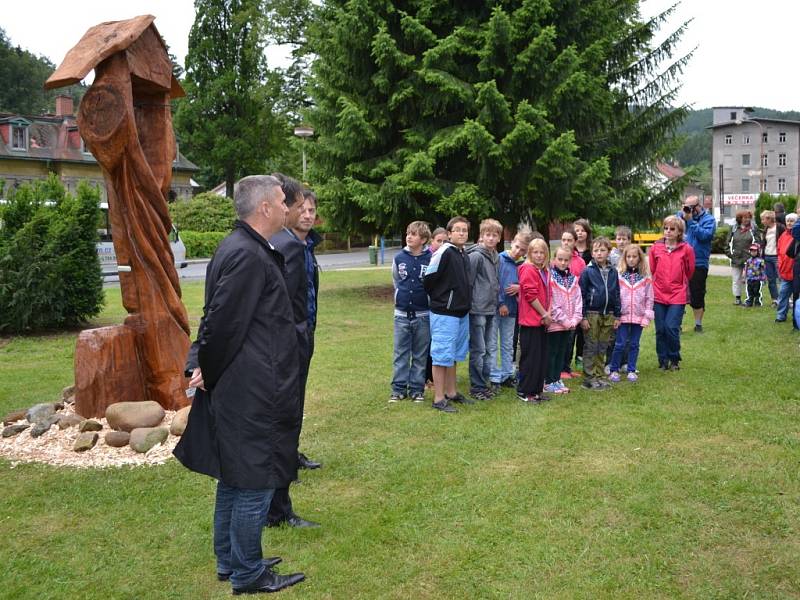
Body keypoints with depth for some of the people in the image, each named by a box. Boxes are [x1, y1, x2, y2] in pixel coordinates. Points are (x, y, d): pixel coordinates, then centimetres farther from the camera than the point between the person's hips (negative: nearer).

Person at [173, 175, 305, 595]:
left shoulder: (241, 248, 12)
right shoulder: (248, 256, -21)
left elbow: (219, 320, 14)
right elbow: (223, 322, -21)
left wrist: (203, 365, 10)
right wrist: (207, 369, -7)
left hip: (235, 389, 10)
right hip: (251, 393, -10)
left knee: (234, 478, 19)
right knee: (254, 482, 2)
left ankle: (229, 561, 32)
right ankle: (248, 575, 15)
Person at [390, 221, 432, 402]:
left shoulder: (430, 259, -8)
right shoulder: (399, 258, 1)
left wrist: (423, 299, 3)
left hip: (423, 315, -2)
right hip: (401, 314, 2)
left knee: (420, 355, 7)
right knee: (401, 353, 6)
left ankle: (417, 388, 16)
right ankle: (399, 388, 14)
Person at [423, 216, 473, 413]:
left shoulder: (464, 255, 11)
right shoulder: (444, 253, -15)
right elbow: (428, 278, -13)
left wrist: (465, 303, 15)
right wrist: (438, 300, -1)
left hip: (462, 313, 8)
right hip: (444, 314, -8)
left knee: (454, 355, 16)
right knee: (442, 355, -4)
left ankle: (451, 392, 27)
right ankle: (439, 399, 2)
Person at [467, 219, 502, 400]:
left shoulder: (496, 257, 12)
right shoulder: (476, 256, -12)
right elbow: (468, 282, -13)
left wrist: (497, 303, 15)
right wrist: (469, 304, -13)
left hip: (492, 310, 8)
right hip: (478, 310, -8)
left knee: (491, 348, 12)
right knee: (478, 350, -1)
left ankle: (486, 381, 23)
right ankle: (477, 386, 8)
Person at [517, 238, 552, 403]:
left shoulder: (545, 271, 14)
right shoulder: (528, 269, -11)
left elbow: (548, 294, 14)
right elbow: (531, 296, -17)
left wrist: (548, 313, -3)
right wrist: (544, 314, -12)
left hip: (542, 321, 8)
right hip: (530, 321, -8)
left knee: (542, 357, 12)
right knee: (530, 357, -4)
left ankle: (537, 389, 21)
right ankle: (524, 391, 5)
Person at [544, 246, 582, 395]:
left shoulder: (573, 279, 10)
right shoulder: (550, 278, -10)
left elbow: (578, 300, 8)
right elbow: (551, 303, -15)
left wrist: (575, 319, -5)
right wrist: (563, 320, -16)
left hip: (569, 325, 6)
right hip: (554, 323, -6)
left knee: (562, 352, 13)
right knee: (551, 353, 1)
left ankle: (557, 379, 22)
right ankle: (549, 382, 9)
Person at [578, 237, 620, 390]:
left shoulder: (613, 272, 7)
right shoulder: (588, 271, -6)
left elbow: (616, 294, 13)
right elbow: (581, 295, -6)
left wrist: (617, 316, 11)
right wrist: (583, 317, -9)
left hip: (608, 315, 4)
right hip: (592, 314, -4)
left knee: (602, 348, 10)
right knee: (590, 348, 1)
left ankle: (599, 376, 18)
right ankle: (589, 378, 7)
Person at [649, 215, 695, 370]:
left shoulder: (686, 249, -4)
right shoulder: (655, 248, 1)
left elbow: (690, 271, 9)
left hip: (677, 296, -2)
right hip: (658, 295, 2)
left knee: (671, 328, -10)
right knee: (660, 329, 6)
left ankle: (674, 360, 12)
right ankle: (663, 361, 21)